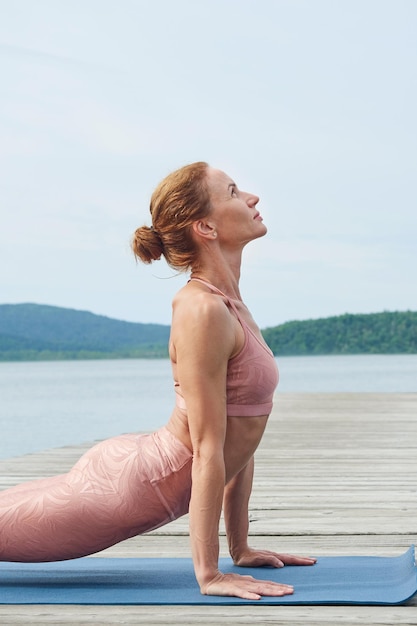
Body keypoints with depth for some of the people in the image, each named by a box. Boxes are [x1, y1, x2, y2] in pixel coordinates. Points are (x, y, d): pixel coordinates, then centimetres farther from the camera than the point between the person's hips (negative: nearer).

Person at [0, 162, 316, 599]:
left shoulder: (226, 303, 8)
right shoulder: (202, 311, -22)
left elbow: (240, 438, 11)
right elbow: (207, 452, -24)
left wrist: (240, 548, 13)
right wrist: (208, 574, -22)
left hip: (137, 470, 9)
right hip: (127, 487, -9)